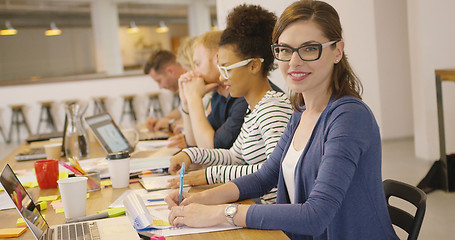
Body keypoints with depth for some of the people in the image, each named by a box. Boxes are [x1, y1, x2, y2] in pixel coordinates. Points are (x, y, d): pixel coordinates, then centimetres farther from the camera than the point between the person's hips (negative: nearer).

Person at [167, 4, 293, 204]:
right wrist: (191, 154, 10)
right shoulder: (255, 107, 15)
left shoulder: (272, 108, -17)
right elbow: (236, 156, 24)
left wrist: (213, 174, -23)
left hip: (272, 210, -9)